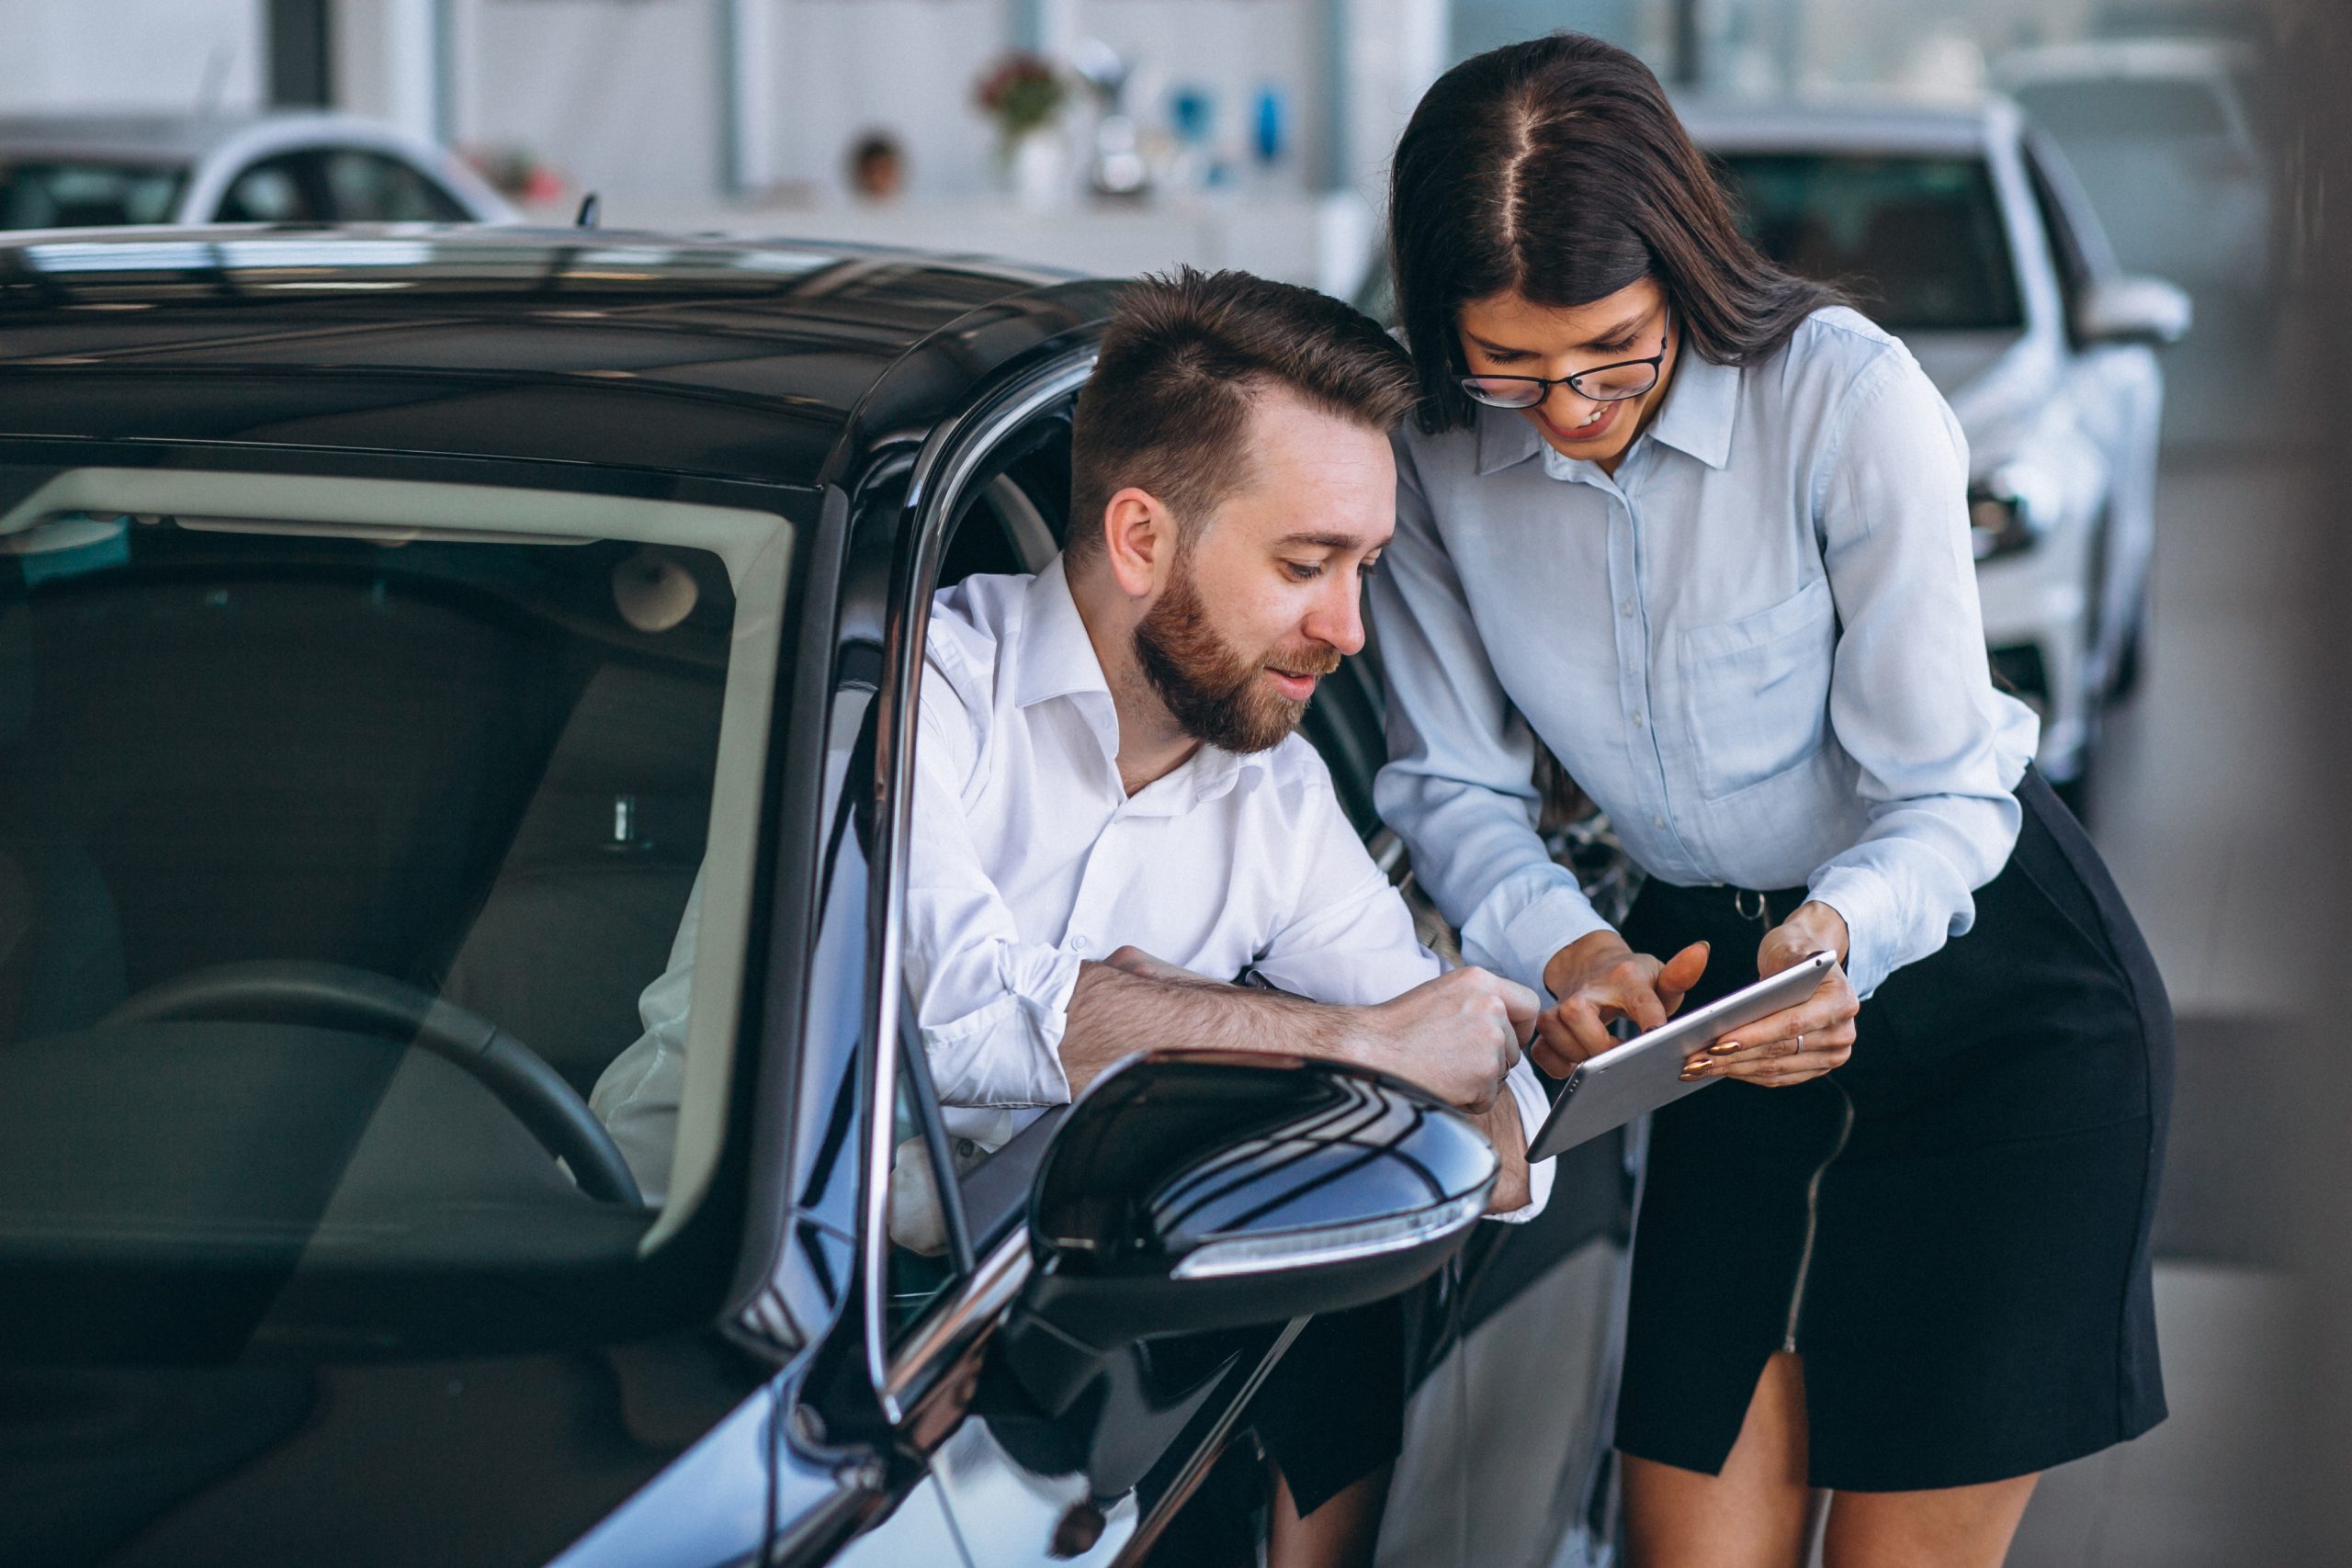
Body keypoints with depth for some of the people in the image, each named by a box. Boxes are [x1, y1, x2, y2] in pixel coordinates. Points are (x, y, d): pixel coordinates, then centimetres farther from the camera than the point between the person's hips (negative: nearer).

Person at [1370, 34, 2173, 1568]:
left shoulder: (1840, 391, -22)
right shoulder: (1439, 462, -9)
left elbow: (1944, 792, -18)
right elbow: (1450, 783, -1)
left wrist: (1841, 931, -39)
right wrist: (1566, 949, -22)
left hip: (2000, 996, -4)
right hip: (1717, 970, 4)